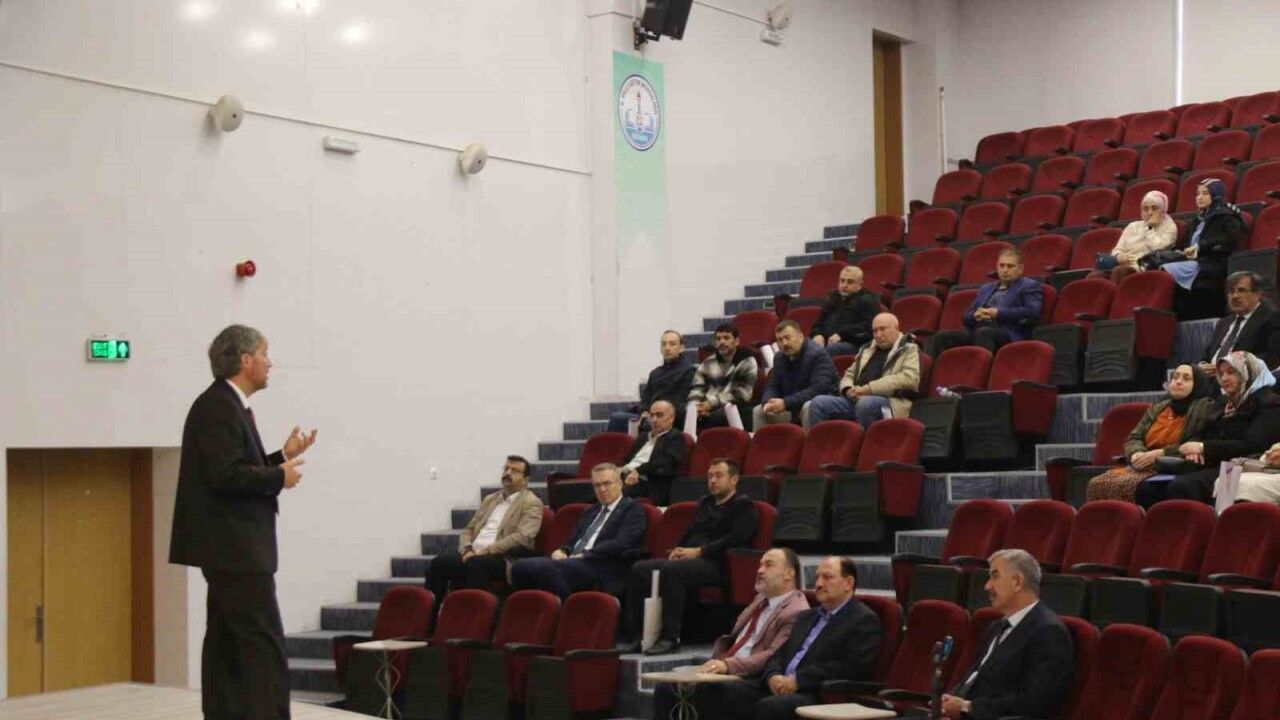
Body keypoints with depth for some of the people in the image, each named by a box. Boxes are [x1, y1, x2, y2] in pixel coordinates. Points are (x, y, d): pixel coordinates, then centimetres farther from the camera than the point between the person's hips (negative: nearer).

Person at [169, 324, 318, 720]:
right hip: (233, 546, -11)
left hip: (231, 546, 11)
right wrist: (279, 477, -13)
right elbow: (226, 474, -24)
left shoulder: (228, 405, 16)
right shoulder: (217, 406, -15)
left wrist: (282, 456, 10)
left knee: (228, 641, 11)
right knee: (264, 643, -11)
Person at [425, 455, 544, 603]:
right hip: (473, 554, 6)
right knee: (438, 562, -19)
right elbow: (468, 530, 21)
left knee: (476, 563, -37)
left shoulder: (532, 503, 2)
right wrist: (467, 550, -3)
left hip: (502, 558, -6)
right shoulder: (489, 499, 24)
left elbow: (522, 537, -12)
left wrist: (485, 551, -17)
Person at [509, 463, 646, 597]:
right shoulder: (590, 511, 30)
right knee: (520, 566, -21)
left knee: (543, 567, -33)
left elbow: (620, 544, -8)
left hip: (600, 570, -7)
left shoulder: (632, 509, 7)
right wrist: (560, 551, 2)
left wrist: (584, 555, -13)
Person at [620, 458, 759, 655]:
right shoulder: (705, 502, 28)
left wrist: (698, 551, -15)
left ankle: (670, 638, -33)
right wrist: (677, 550, 6)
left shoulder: (743, 505, 3)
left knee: (670, 571, -35)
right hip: (689, 558, 8)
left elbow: (736, 540, -11)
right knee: (639, 569, -13)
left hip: (715, 563, -8)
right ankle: (632, 635, -17)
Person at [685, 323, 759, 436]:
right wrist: (697, 407, -11)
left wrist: (712, 403, -11)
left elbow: (742, 395, -4)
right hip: (708, 410, 3)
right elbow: (696, 390, 12)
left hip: (733, 413, -3)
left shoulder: (747, 363, 7)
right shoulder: (708, 363, 20)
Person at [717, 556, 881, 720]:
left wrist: (799, 680, -16)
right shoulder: (806, 617, 28)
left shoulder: (865, 620, 0)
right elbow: (780, 654, 23)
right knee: (726, 693, -17)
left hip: (819, 695, -8)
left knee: (769, 706, -35)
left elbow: (851, 667, -13)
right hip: (779, 686, 8)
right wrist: (773, 675, -2)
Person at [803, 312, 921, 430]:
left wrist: (870, 388, -16)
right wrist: (848, 389, 3)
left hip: (888, 402, -6)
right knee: (818, 403, -17)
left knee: (865, 403, -40)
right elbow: (849, 374, 30)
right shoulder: (866, 349, 27)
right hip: (856, 399, 6)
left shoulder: (910, 349, 7)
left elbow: (909, 378, -10)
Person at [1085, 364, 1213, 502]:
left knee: (1122, 486, -31)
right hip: (1143, 466, 6)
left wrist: (1159, 453, -15)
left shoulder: (1204, 408, 3)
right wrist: (1137, 454, -6)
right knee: (1097, 484, -20)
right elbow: (1133, 438, 18)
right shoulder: (1156, 409, 23)